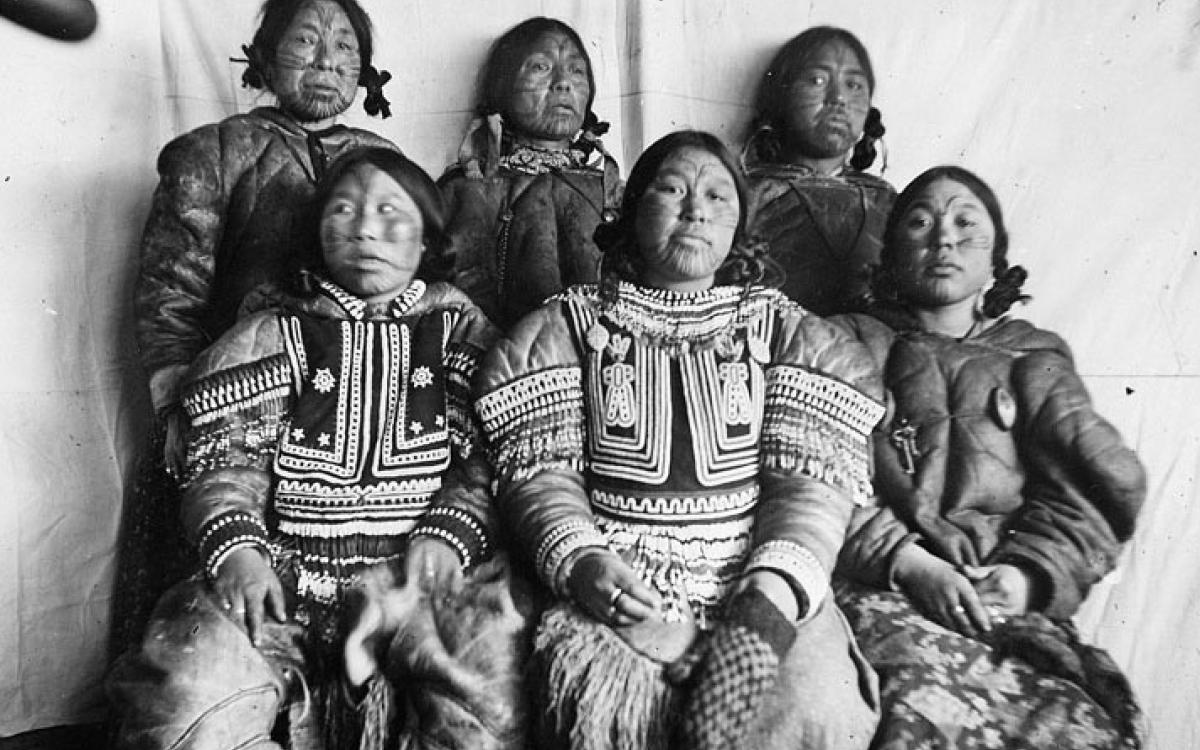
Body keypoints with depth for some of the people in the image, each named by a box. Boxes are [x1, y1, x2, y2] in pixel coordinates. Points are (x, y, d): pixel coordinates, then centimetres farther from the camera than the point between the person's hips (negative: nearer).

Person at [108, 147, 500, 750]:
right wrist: (235, 546, -15)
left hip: (414, 584, 0)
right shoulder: (270, 336, 13)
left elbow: (492, 456, 1)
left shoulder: (457, 326, 11)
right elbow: (225, 460, 4)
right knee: (190, 691, -26)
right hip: (281, 578, 1)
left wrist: (448, 533, -17)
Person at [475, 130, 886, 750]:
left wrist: (771, 594, -16)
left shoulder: (789, 332, 13)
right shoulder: (566, 325, 11)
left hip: (761, 583, 1)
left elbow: (812, 479, 1)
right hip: (615, 583, 0)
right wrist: (580, 559, -17)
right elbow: (539, 467, 2)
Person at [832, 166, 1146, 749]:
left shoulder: (1035, 357, 21)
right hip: (880, 586, -2)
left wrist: (1028, 573, -9)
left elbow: (1080, 500, 9)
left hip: (1008, 597, 3)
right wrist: (908, 561, -13)